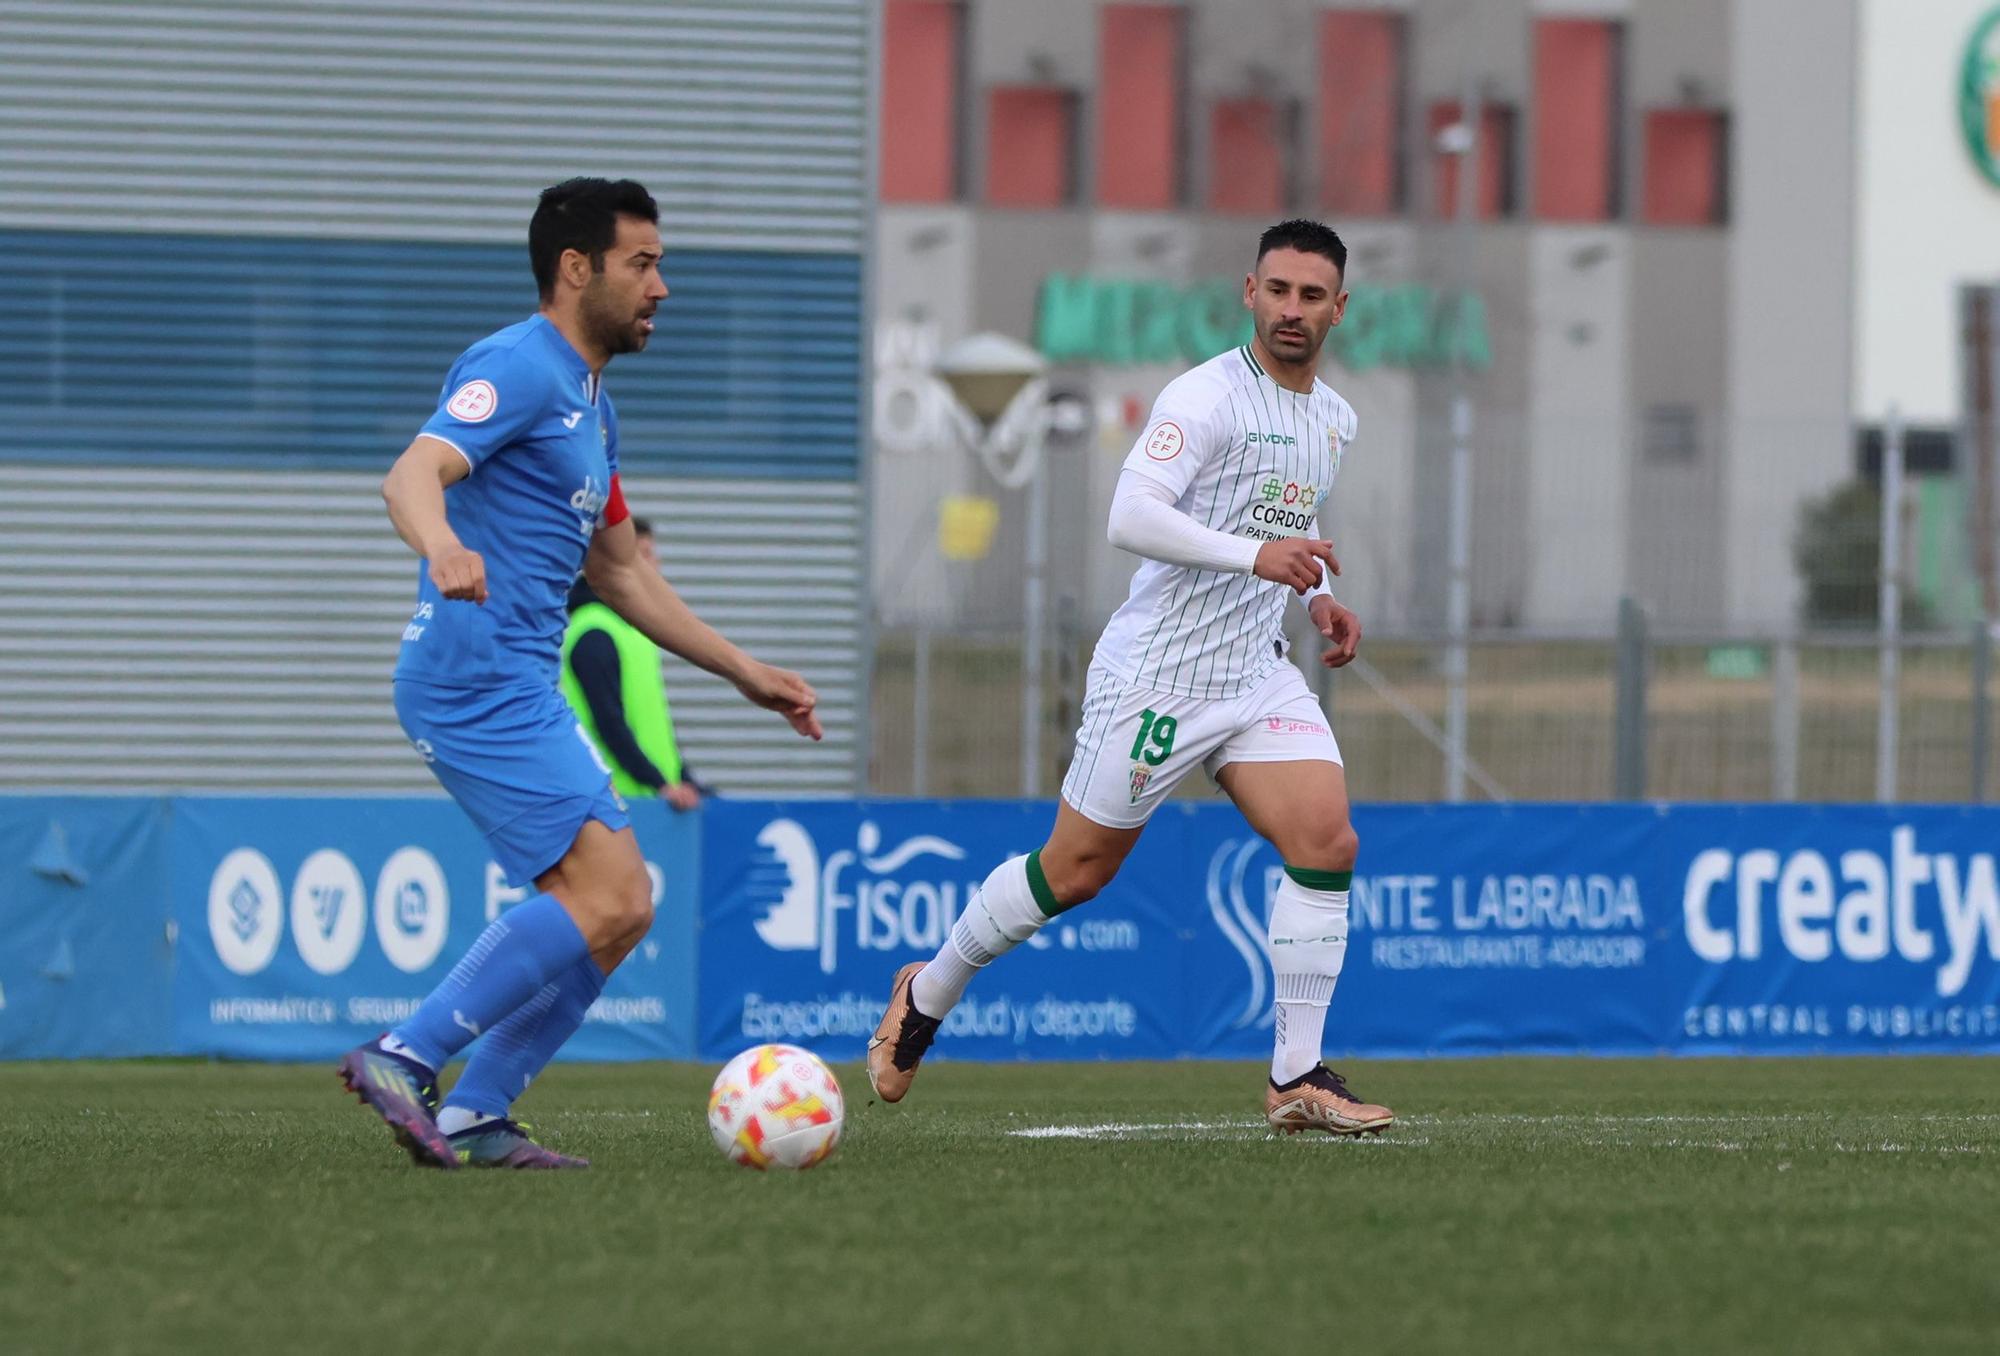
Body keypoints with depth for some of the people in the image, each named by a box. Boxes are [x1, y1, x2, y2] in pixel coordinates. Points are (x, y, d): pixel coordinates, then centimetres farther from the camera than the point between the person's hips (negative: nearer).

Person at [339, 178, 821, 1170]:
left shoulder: (589, 405, 22)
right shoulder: (519, 366, -9)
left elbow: (622, 574, 31)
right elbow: (412, 475, -24)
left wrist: (744, 672, 29)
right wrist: (443, 546, -47)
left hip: (520, 689, 10)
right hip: (476, 675, -10)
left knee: (620, 910, 6)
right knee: (604, 899, -18)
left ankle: (473, 1117, 6)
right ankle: (402, 1061, -15)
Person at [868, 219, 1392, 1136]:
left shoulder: (1334, 420, 11)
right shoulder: (1206, 397, -16)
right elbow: (1132, 517, -27)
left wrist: (1315, 599, 11)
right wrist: (1255, 556, -36)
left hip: (1258, 677, 7)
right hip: (1157, 675, -7)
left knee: (1328, 845, -12)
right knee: (1076, 870, 3)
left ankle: (1297, 1079, -7)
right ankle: (928, 995, 27)